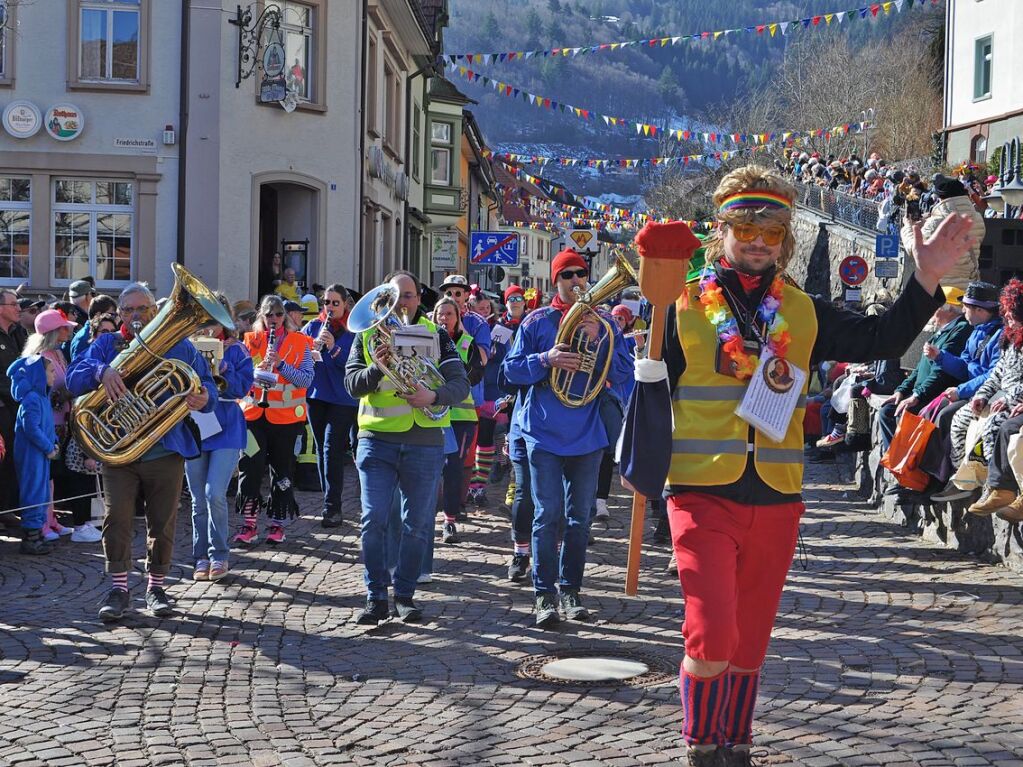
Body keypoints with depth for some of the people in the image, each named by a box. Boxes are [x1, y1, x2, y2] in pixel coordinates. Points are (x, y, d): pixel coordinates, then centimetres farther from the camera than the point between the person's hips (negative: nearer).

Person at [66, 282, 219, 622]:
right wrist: (102, 371, -27)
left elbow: (207, 386, 4)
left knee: (162, 524, 6)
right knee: (116, 519, -7)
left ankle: (156, 587, 20)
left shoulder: (179, 345, 9)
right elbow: (74, 378, -6)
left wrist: (203, 398, -21)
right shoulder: (106, 345, 9)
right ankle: (118, 588, 5)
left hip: (166, 451, 0)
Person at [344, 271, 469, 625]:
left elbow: (460, 384, -1)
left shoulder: (436, 335, 7)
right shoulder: (368, 334, 7)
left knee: (417, 524, 5)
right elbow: (352, 383, -3)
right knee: (374, 519, -6)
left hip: (425, 441, 1)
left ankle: (404, 593, 18)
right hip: (376, 439, -1)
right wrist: (378, 368, -22)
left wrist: (433, 395, -21)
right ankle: (376, 597, 2)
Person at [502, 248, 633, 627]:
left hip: (587, 435, 2)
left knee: (580, 515, 8)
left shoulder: (604, 323, 6)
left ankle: (571, 589, 18)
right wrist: (546, 360, -17)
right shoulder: (537, 321, 2)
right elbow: (511, 369, 0)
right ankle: (545, 594, -2)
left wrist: (598, 340, -14)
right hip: (545, 434, -2)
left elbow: (624, 372, -1)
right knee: (549, 515, -6)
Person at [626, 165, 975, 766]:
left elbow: (880, 340, 4)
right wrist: (641, 469, -4)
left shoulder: (804, 312, 9)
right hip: (703, 498, -3)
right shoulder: (685, 308, 1)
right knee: (713, 642, -15)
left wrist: (927, 280, -8)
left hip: (777, 504, 3)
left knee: (750, 643, 13)